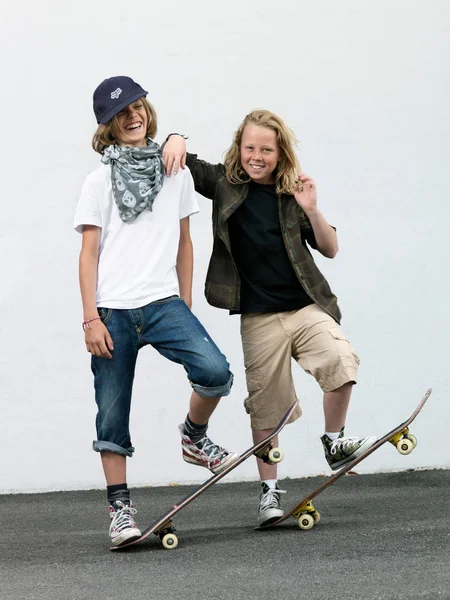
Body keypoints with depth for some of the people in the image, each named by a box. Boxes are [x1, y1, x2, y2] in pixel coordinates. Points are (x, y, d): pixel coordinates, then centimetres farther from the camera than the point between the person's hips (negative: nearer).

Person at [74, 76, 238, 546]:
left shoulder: (176, 173, 13)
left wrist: (185, 304, 16)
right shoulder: (100, 181, 5)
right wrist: (91, 319, -6)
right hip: (112, 310, -1)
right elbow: (89, 252, 2)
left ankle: (194, 437, 6)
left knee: (215, 371, -22)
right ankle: (120, 509, 10)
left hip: (163, 303, 1)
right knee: (113, 414, 0)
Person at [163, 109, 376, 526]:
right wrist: (176, 142, -15)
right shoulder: (226, 184, 3)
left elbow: (330, 250, 4)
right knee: (266, 405, 2)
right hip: (259, 317, 0)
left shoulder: (292, 194, 4)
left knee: (342, 361, -24)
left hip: (307, 306, 0)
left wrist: (311, 211, -12)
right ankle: (269, 491, 16)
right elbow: (184, 162, 8)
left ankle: (334, 443, -2)